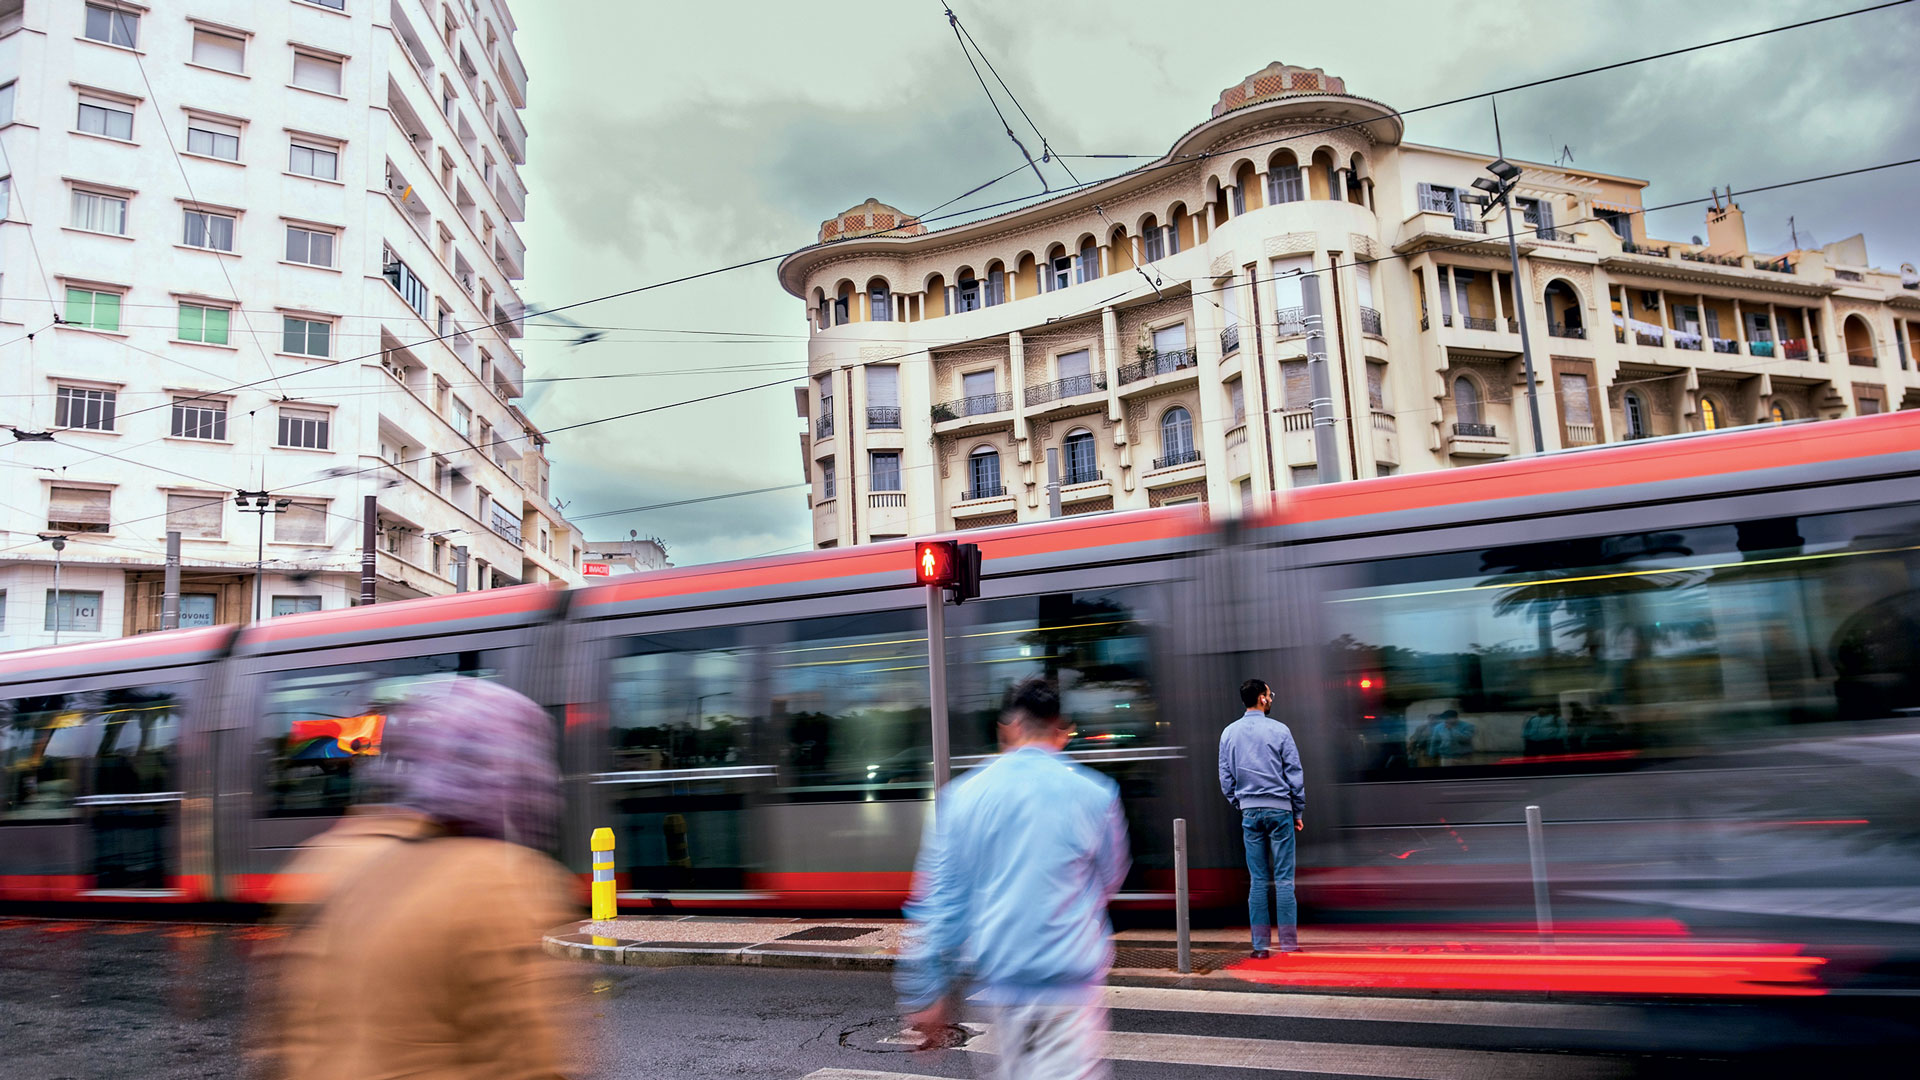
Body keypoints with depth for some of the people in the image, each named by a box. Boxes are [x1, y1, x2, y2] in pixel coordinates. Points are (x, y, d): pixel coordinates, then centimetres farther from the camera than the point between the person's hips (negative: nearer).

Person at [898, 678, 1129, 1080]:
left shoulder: (963, 795, 0)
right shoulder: (1095, 794, -4)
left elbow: (940, 900, 0)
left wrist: (926, 993, 6)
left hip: (999, 981, 3)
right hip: (1069, 984, -3)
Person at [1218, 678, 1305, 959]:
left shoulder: (1229, 733, 5)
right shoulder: (1279, 730, -5)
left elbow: (1226, 778, 8)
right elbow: (1295, 774, -2)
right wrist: (1299, 812, 6)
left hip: (1250, 812, 3)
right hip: (1279, 809, -3)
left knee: (1258, 880, 6)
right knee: (1284, 878, 1)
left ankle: (1260, 946, 7)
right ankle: (1288, 943, 3)